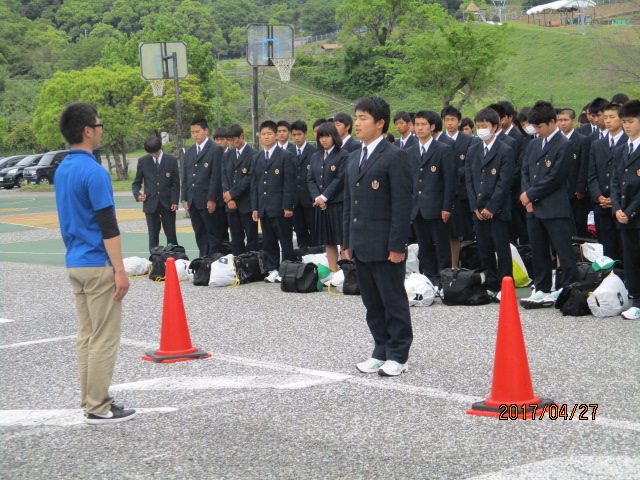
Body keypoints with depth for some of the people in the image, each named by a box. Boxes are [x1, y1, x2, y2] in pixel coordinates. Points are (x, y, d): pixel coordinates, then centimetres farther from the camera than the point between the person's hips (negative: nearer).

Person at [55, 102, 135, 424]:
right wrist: (120, 270, -17)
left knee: (86, 336, 13)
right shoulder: (93, 172, -18)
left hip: (74, 263, 9)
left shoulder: (62, 170, 10)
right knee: (104, 339, -3)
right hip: (97, 265, -9)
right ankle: (99, 408, 0)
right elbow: (108, 226, -20)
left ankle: (90, 401, 17)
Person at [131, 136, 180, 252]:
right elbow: (136, 183, 11)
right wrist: (137, 194, -9)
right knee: (153, 236, 1)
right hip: (151, 203, 1)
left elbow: (175, 183, 4)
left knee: (171, 234, 2)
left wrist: (174, 201, -5)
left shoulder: (171, 160, 4)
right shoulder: (143, 161, 6)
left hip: (167, 203, -1)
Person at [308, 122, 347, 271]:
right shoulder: (315, 157, 14)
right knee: (329, 242, 9)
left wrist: (324, 197, -13)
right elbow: (310, 179, 11)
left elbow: (340, 179, -11)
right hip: (321, 205, 6)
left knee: (344, 241, -5)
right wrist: (317, 197, -5)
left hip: (338, 203, -6)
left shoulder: (343, 155, -5)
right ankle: (332, 272, 13)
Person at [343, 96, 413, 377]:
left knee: (394, 301, 0)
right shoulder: (354, 159, 16)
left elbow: (402, 205, -13)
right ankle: (381, 352, 21)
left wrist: (397, 245, -17)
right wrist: (347, 242, 15)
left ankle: (398, 356, 7)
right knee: (372, 302, 13)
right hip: (361, 245, 8)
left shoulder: (395, 158, -9)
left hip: (385, 245, -8)